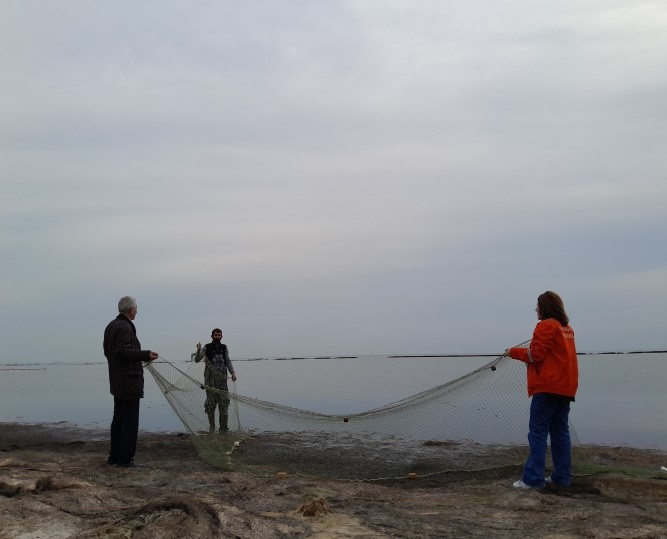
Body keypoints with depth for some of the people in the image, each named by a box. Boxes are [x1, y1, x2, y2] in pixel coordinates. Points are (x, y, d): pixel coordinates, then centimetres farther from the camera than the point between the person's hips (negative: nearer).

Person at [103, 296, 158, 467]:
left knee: (118, 419, 15)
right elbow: (124, 351, -26)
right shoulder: (125, 327, -16)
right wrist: (145, 355, -32)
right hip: (129, 380, -10)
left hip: (116, 381, 10)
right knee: (130, 421, -4)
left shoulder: (111, 326, 14)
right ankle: (125, 458, -1)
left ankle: (114, 456, 21)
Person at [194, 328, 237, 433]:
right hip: (210, 378, -2)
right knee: (211, 402, 0)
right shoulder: (207, 347, 1)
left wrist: (232, 372, 3)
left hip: (222, 378, 3)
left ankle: (224, 428, 7)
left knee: (224, 402, -1)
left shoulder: (224, 348, 11)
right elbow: (197, 360, -4)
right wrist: (198, 350, -23)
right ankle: (211, 426, 10)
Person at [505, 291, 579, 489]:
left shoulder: (546, 326, -9)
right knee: (560, 432, 11)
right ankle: (562, 477, 14)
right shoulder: (567, 328, 17)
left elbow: (536, 354, -13)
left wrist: (514, 352, -1)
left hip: (547, 387, -9)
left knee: (537, 433, -7)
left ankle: (533, 478, -8)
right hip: (565, 388, 9)